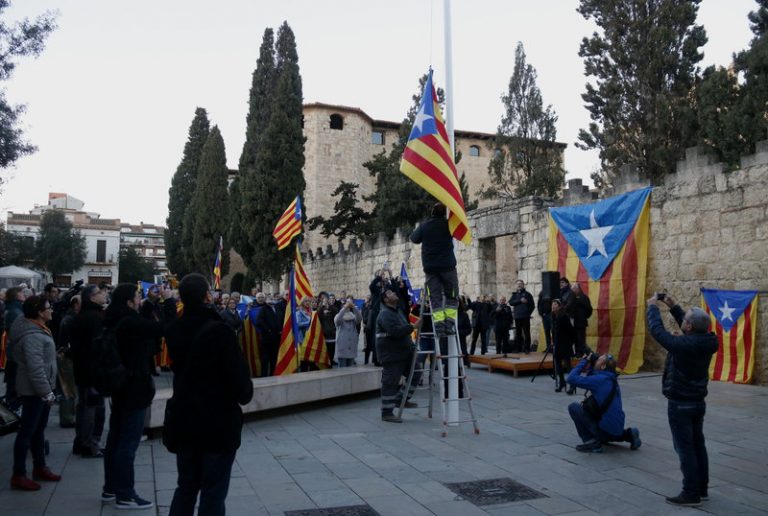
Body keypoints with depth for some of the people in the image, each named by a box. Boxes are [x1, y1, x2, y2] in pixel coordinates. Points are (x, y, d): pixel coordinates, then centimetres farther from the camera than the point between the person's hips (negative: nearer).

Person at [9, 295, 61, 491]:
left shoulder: (37, 330, 10)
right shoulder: (32, 336, -23)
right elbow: (35, 368, -26)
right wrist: (46, 392, -23)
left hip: (41, 388, 10)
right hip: (34, 390, -10)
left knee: (38, 429, 18)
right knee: (27, 431, -2)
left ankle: (39, 467, 29)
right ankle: (18, 475, 6)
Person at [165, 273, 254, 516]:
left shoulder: (173, 331, -2)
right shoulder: (219, 331, -22)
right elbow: (239, 376, -21)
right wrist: (245, 394, -1)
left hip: (184, 421, 6)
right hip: (219, 423, -6)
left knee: (186, 487, 19)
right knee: (213, 492, 6)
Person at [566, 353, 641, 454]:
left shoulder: (600, 379, -18)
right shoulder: (610, 379, 9)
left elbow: (571, 379, -20)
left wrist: (584, 362, -9)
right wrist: (589, 367, 11)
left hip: (606, 429, -9)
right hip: (617, 428, 9)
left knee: (573, 407, -6)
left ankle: (591, 442, -8)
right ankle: (627, 435, 17)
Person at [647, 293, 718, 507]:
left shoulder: (684, 344, -27)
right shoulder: (707, 342, -5)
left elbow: (658, 331, -17)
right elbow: (692, 329, 15)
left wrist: (652, 307, -2)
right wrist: (674, 307, 14)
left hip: (680, 404, -8)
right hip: (698, 401, 8)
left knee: (685, 449, -2)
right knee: (698, 446, 15)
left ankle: (691, 494, 3)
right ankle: (702, 489, 24)